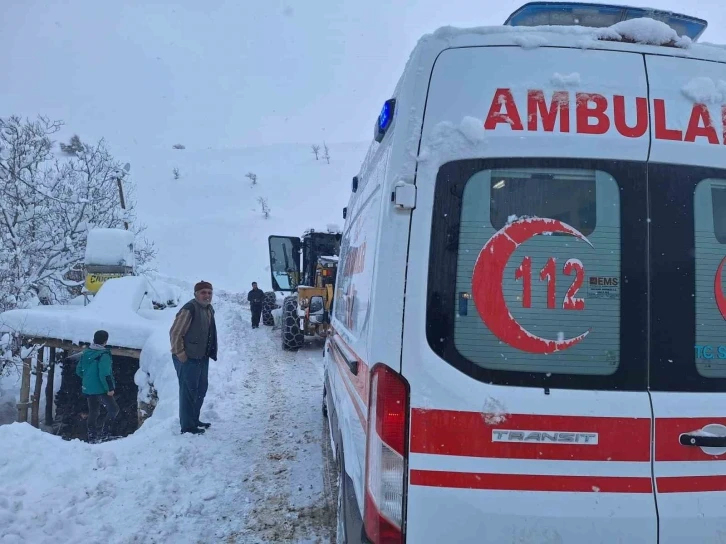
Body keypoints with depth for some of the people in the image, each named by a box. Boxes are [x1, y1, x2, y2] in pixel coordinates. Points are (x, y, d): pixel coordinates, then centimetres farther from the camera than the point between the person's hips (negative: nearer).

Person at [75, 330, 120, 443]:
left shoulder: (86, 352, 6)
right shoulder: (103, 355, -19)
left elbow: (79, 370, 14)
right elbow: (105, 374, -25)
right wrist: (110, 388, -18)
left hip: (87, 389, 8)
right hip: (100, 389, -8)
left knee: (93, 412, 15)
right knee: (113, 409, 5)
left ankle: (92, 437, 18)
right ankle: (104, 433, -3)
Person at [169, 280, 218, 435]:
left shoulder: (209, 309, 10)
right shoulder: (189, 309, -19)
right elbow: (175, 333, -20)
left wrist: (211, 352, 14)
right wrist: (180, 354, -19)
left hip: (202, 357, 10)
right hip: (188, 358, -10)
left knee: (201, 389, 19)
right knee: (189, 391, -3)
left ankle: (194, 420, 34)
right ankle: (187, 426, 6)